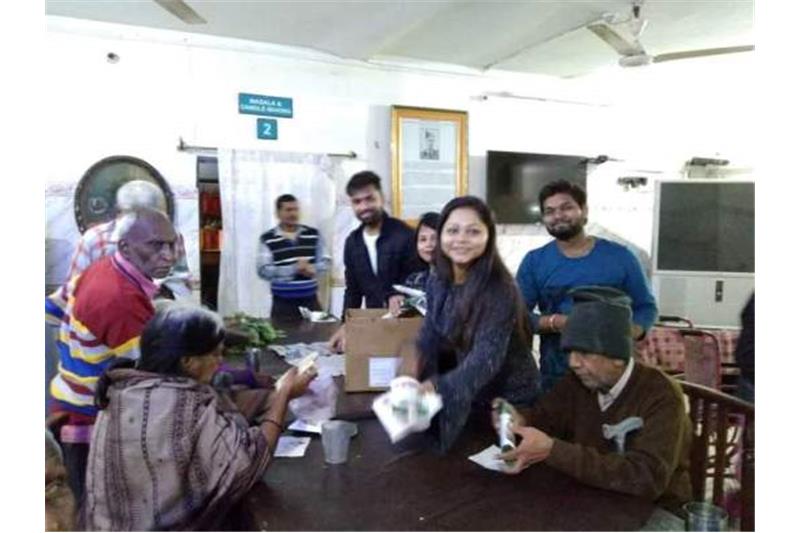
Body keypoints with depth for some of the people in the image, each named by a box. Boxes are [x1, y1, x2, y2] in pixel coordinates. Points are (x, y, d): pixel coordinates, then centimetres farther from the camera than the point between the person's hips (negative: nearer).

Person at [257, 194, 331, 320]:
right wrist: (294, 269, -22)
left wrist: (313, 269, -17)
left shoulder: (313, 234, 5)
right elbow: (263, 271, -11)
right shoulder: (267, 239, -3)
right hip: (283, 303, -2)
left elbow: (326, 261, 6)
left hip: (310, 301, 2)